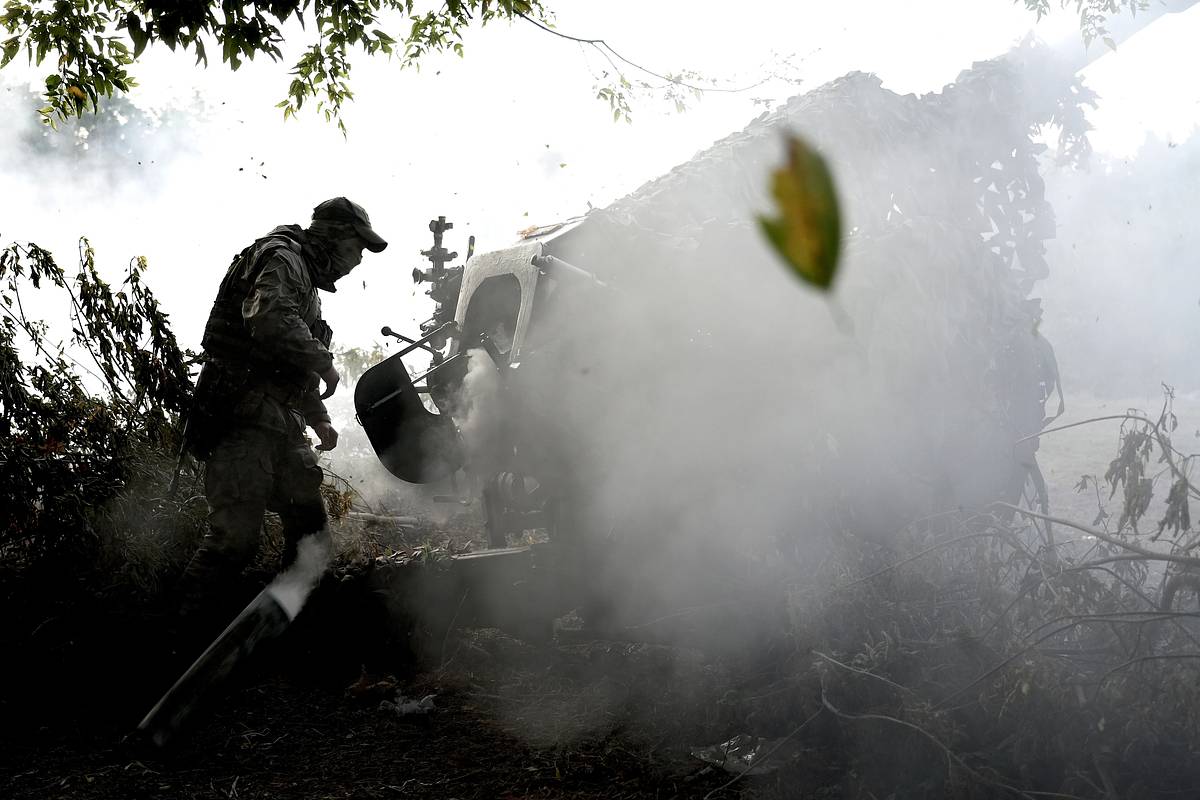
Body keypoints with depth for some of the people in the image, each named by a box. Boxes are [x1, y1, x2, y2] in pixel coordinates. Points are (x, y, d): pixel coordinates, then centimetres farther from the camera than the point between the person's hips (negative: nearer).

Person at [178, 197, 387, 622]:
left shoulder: (308, 283, 27)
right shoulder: (282, 257, -5)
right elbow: (270, 317, -27)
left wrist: (319, 418, 22)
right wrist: (323, 362, -17)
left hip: (279, 421, 11)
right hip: (243, 415, -11)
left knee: (311, 529, 11)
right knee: (236, 535, -17)